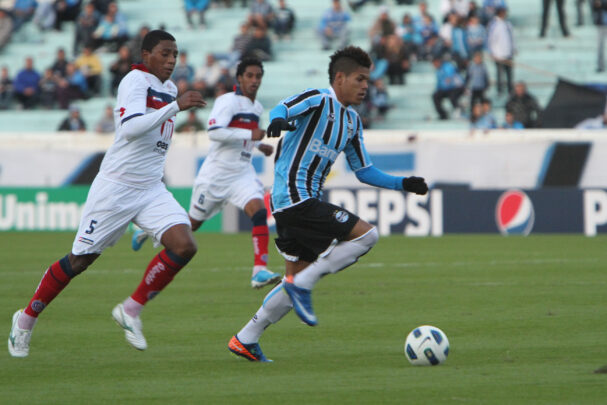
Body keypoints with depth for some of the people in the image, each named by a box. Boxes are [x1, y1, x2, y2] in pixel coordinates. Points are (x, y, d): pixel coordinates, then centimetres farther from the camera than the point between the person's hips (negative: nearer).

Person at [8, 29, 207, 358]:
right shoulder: (135, 81, -13)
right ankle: (26, 318, 19)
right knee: (80, 260, 0)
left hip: (151, 189, 7)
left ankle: (131, 310, 0)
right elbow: (130, 128, -30)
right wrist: (175, 106, -31)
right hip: (116, 186, -7)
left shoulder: (169, 89, 13)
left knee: (184, 246, -15)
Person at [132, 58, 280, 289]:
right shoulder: (228, 101, -14)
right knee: (193, 222, 8)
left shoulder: (257, 108, 13)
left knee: (259, 212, -20)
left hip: (242, 174, 6)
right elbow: (214, 132, -28)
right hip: (217, 173, -6)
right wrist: (250, 135, -27)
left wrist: (259, 145, 14)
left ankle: (260, 270, -26)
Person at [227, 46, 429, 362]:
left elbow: (364, 171, 25)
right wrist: (279, 120, -51)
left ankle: (244, 340, 19)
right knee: (366, 234, -16)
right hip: (296, 197, -10)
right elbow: (285, 107, -28)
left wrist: (402, 184, 14)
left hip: (305, 201, 10)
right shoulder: (318, 100, -8)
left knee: (296, 281, 13)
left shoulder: (352, 121, 19)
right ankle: (302, 286, -12)